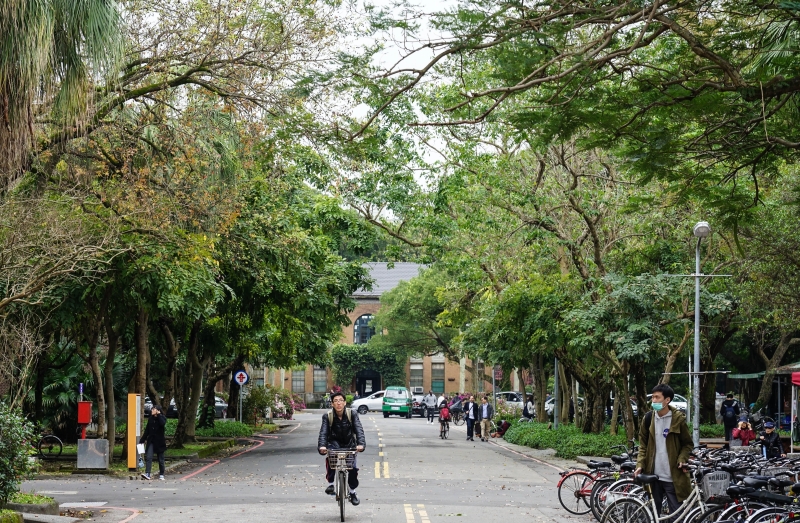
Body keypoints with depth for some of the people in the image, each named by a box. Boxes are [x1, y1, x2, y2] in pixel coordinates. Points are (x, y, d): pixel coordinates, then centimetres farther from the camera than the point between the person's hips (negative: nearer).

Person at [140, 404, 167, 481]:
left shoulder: (162, 418, -3)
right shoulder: (150, 419, 10)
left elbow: (162, 423, -27)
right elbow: (147, 430, 15)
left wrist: (159, 414, -19)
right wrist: (142, 440, 13)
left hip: (159, 441, -3)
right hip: (151, 441, 3)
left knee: (160, 459, 5)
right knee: (149, 457, -12)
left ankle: (161, 475, 16)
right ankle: (147, 474, -20)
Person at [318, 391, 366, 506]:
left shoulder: (352, 414, -13)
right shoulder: (327, 416, -13)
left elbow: (359, 430, -23)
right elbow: (323, 432, -23)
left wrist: (361, 444, -41)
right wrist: (322, 446, -43)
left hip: (349, 444, 1)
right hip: (334, 443, -1)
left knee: (353, 467, -13)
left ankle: (352, 493, 12)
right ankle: (330, 483, -19)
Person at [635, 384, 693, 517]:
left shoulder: (678, 419, -4)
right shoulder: (648, 418, 4)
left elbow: (688, 444, 3)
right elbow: (643, 444, 10)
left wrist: (681, 460, -13)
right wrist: (640, 465, -2)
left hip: (673, 477, -3)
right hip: (654, 475, 3)